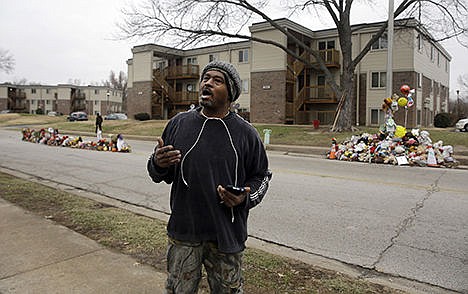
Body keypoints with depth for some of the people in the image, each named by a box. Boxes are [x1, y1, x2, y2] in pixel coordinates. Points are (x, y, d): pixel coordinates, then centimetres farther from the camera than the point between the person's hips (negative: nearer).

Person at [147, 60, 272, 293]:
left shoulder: (245, 132, -2)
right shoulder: (178, 123, 2)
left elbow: (261, 175, 7)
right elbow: (161, 175, 9)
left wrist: (245, 198, -12)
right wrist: (158, 164, -14)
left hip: (227, 234, -1)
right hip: (184, 231, 1)